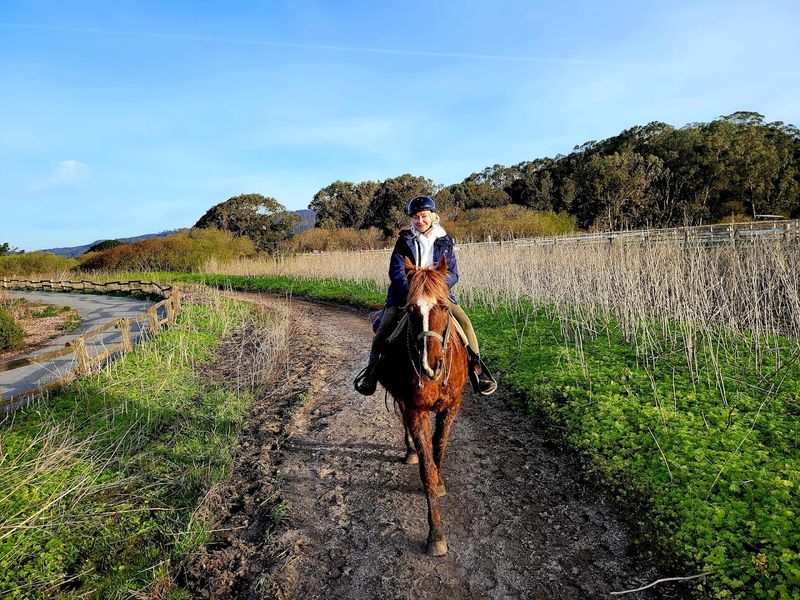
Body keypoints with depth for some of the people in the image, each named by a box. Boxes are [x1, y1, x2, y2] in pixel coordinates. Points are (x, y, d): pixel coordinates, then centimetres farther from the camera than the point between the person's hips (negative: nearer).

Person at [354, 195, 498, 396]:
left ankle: (476, 366, -3)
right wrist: (410, 292, -22)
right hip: (405, 293, -1)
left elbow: (453, 273, 3)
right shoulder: (404, 240, 3)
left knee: (464, 322, -19)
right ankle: (373, 367, 1)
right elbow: (396, 271, -5)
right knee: (385, 326, -20)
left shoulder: (444, 241, 7)